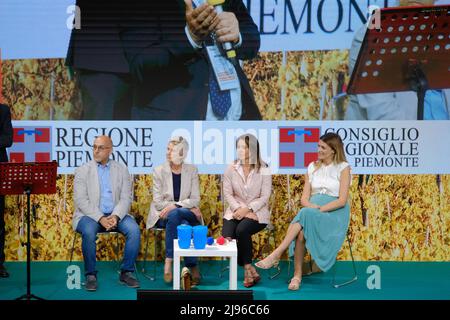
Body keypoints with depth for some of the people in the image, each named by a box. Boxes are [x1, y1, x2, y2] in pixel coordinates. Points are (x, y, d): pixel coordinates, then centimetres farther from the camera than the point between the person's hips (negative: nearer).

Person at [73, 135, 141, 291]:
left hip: (115, 215, 2)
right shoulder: (82, 171, 2)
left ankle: (126, 272, -12)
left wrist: (116, 216, -18)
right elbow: (81, 201, -7)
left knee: (134, 229, -25)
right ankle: (90, 275, -20)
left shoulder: (121, 169, 8)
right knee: (89, 231, -34)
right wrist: (100, 218, -20)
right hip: (90, 215, -2)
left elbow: (126, 198, 2)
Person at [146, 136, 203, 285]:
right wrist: (189, 207, -12)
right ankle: (193, 268, -29)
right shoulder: (159, 171, 0)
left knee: (174, 215, -36)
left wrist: (176, 205, -20)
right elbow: (158, 203, -6)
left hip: (187, 215, 1)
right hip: (163, 216, -1)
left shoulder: (192, 170, 4)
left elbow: (195, 200, -2)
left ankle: (169, 261, -30)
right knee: (184, 225, -34)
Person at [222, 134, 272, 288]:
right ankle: (250, 270, -6)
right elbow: (228, 193, 2)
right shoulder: (231, 168, 3)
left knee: (242, 230, -33)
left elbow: (265, 197, -7)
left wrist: (247, 209, -19)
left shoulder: (263, 170, -5)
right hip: (236, 210, 3)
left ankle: (247, 267, -11)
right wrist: (237, 208, -15)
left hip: (257, 212, -3)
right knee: (227, 235, -24)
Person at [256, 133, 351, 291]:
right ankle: (297, 276, -29)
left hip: (334, 214, -4)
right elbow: (304, 199, 12)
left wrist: (319, 210, -16)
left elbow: (342, 200, -7)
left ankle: (276, 255, -38)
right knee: (301, 232, -33)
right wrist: (311, 206, -11)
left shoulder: (343, 168, 2)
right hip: (311, 212, 4)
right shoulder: (312, 167, 15)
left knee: (306, 215, -37)